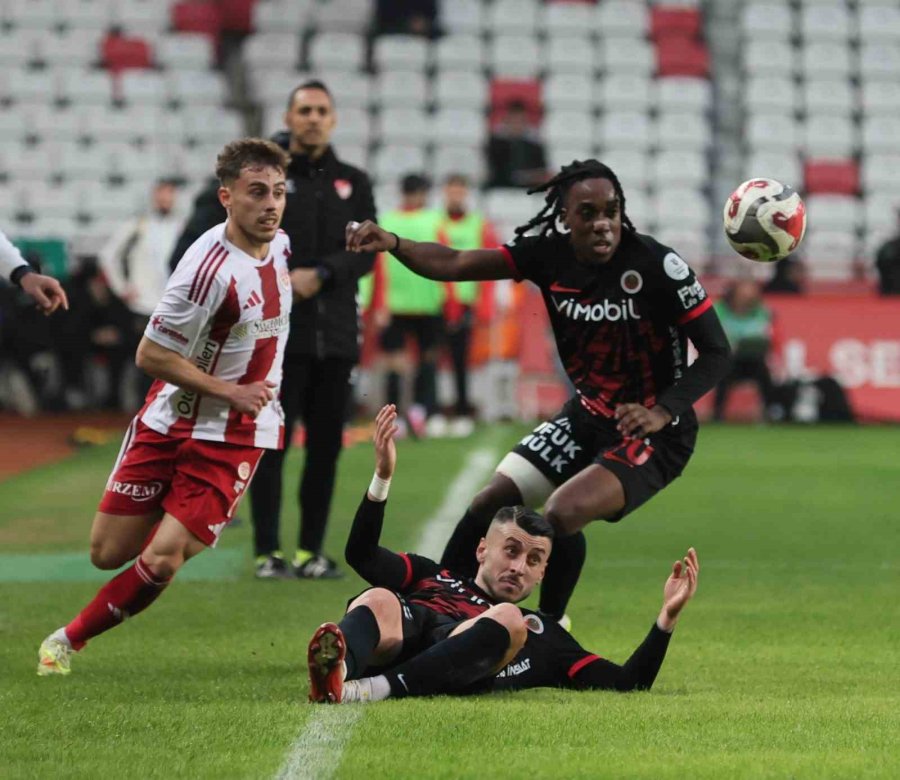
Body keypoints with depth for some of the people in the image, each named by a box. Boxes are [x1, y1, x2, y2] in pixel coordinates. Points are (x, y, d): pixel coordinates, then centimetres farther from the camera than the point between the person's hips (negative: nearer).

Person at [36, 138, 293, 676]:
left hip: (233, 438, 3)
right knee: (108, 553, 3)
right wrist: (228, 391, -17)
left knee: (161, 560, -12)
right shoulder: (212, 267, -24)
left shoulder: (279, 245, -2)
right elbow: (151, 354, -19)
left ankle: (71, 640, 9)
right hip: (171, 423, -3)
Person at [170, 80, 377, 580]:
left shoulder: (353, 183, 12)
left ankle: (312, 551, 12)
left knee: (327, 445, 5)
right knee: (272, 443, -4)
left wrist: (319, 276, -14)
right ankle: (268, 552, 0)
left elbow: (365, 253, 2)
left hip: (336, 334, 3)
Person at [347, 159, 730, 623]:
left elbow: (716, 354, -16)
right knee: (492, 503, 1)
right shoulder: (549, 254, -7)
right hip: (587, 415, 6)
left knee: (562, 515, -27)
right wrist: (392, 244, -32)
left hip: (654, 432, -6)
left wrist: (663, 411, -29)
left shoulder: (657, 265, -21)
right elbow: (455, 264, -14)